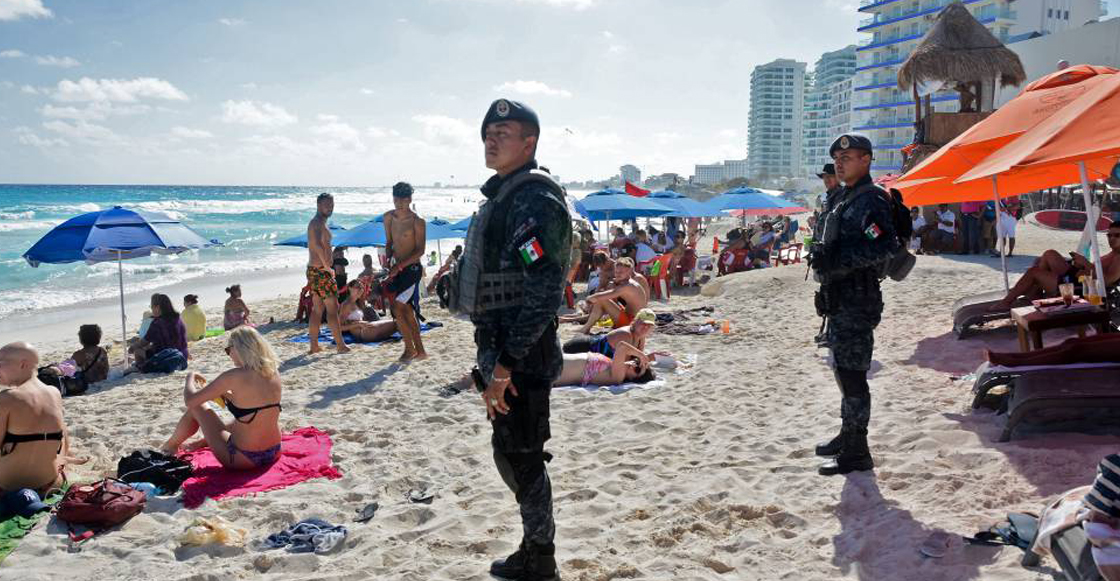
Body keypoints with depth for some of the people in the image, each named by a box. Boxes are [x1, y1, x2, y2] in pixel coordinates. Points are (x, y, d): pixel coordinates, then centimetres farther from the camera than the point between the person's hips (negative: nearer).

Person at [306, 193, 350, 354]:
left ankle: (314, 345, 15)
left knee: (317, 309, 12)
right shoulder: (317, 223, -15)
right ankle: (340, 345, -3)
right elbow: (317, 244, -32)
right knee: (333, 308, -6)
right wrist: (327, 266, -25)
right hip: (321, 271, -10)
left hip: (314, 270, 10)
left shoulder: (319, 223, 18)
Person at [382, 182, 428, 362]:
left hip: (412, 268, -7)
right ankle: (420, 351, 16)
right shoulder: (389, 217, 7)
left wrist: (400, 266, -22)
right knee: (407, 310, 9)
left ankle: (410, 348, 2)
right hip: (397, 269, 7)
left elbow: (420, 251, -15)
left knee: (396, 307, -11)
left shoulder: (417, 221, -12)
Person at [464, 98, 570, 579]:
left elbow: (543, 293, -23)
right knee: (509, 453, 19)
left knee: (522, 457, 0)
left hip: (522, 356, -10)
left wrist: (504, 364, -23)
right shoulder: (501, 196, 16)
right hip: (502, 351, 10)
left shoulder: (535, 200, -16)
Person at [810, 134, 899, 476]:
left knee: (852, 374, -6)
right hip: (839, 297, 10)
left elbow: (885, 247, -26)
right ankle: (848, 435, 33)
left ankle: (856, 453, 2)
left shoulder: (871, 201, -13)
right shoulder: (840, 199, 17)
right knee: (843, 369, 19)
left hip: (858, 300, -10)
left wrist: (838, 260, -24)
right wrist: (823, 259, 13)